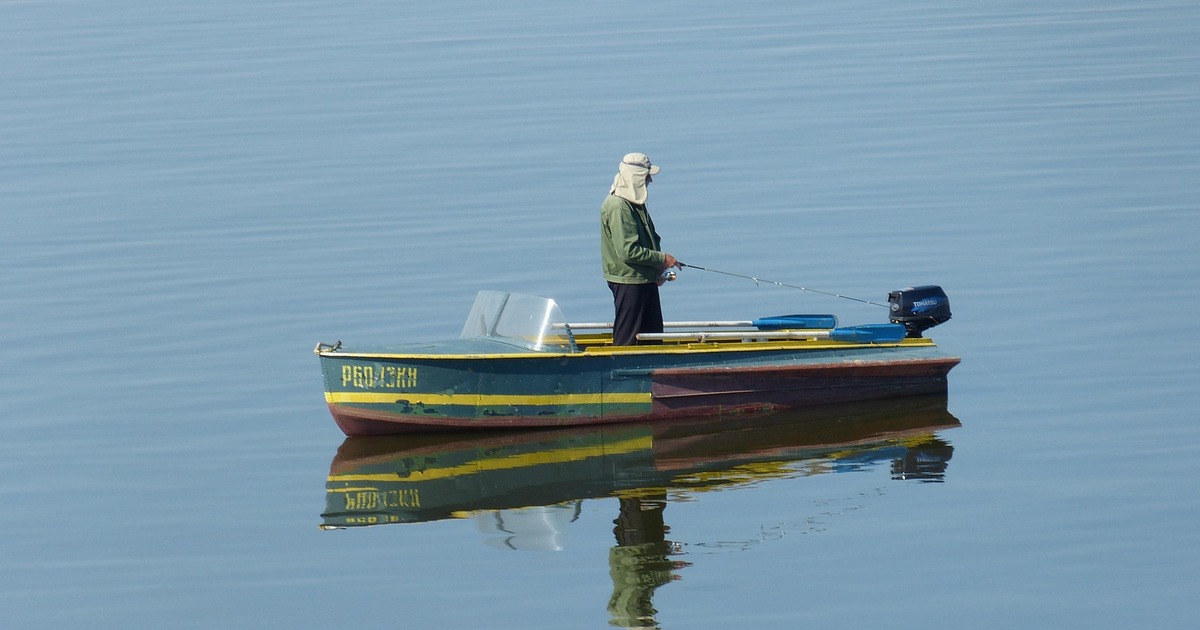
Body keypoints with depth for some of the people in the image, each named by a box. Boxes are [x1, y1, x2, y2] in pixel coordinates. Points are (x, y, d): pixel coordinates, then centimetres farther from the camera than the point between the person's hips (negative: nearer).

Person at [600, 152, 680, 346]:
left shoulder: (636, 204, 13)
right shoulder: (617, 207, -19)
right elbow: (628, 251, -24)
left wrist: (658, 269, 10)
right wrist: (662, 259, -16)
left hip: (645, 280, 10)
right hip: (628, 281, -10)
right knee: (627, 338, -4)